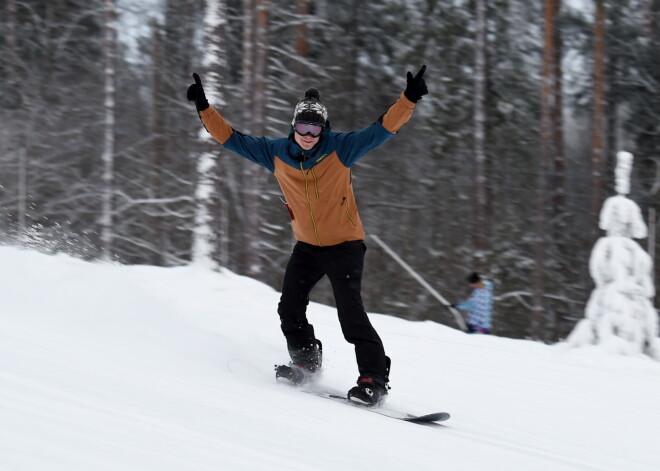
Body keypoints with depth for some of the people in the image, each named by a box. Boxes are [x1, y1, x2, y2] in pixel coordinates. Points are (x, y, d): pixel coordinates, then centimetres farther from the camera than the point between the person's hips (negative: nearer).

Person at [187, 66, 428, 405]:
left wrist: (409, 98, -34)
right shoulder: (276, 153, -5)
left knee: (350, 311, -16)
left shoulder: (341, 148, -14)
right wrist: (204, 108, -7)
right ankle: (306, 360, 26)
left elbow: (384, 128, -20)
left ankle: (374, 379, -13)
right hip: (307, 247, 5)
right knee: (289, 310, 3)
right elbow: (232, 138, 0)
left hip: (345, 246, -5)